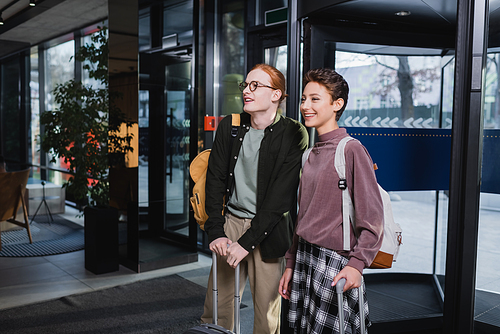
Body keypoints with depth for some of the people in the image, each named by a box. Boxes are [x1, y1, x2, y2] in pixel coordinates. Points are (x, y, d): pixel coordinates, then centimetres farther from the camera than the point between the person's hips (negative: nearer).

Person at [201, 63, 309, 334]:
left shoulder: (293, 134, -9)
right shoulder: (229, 126, 5)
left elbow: (280, 196, -13)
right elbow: (215, 180, 5)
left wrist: (247, 241, -15)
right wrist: (216, 232, -4)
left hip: (267, 231, -3)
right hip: (231, 222, 4)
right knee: (216, 309, 8)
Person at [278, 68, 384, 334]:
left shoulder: (351, 149, -12)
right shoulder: (310, 154, 11)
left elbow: (372, 217, -14)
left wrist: (357, 264, -21)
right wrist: (291, 264, 16)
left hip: (334, 261, -7)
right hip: (304, 257, 7)